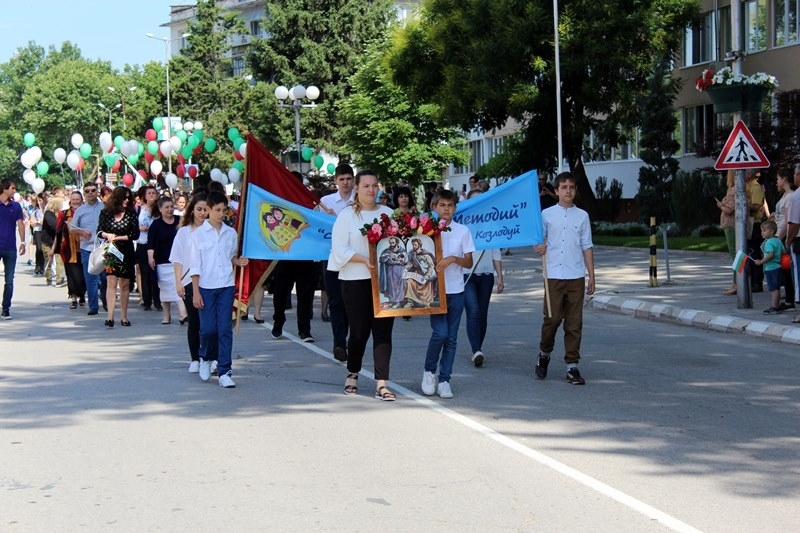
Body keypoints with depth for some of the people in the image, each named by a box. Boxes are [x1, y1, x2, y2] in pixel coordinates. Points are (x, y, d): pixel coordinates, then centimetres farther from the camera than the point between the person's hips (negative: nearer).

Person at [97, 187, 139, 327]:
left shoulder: (131, 214, 1)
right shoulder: (106, 213, 2)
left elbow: (135, 234, -5)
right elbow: (100, 231, 6)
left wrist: (118, 238, -11)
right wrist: (107, 235, -15)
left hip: (126, 252, 1)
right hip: (110, 252, -1)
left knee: (125, 284, 6)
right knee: (111, 282, -11)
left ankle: (123, 316, 14)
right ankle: (110, 316, -15)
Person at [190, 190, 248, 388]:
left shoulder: (231, 233, 7)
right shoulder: (199, 234, -1)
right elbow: (195, 265, -1)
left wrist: (238, 261, -5)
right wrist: (196, 292, -5)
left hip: (226, 286, 2)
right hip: (206, 287, -2)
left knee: (225, 329, -3)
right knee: (208, 328, -2)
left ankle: (224, 371, 0)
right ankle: (206, 358, 28)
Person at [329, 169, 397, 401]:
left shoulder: (388, 213, 11)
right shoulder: (347, 215, 1)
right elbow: (340, 248, -7)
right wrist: (365, 260, -18)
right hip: (355, 280, -2)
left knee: (383, 330, -4)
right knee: (359, 330, 5)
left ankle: (381, 384, -3)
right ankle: (352, 373, 29)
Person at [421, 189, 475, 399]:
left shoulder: (462, 231, 4)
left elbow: (469, 262, 3)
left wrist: (453, 259, -14)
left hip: (456, 290, 2)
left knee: (451, 337, 4)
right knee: (440, 333, -13)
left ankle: (444, 380, 12)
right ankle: (429, 371, 9)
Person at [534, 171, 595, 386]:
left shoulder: (582, 216, 8)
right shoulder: (546, 214, 4)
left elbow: (587, 247, 10)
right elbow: (538, 240, 10)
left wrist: (591, 275, 6)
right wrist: (538, 247, -14)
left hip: (576, 277, 1)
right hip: (553, 275, -1)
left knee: (574, 323, 2)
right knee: (552, 319, -1)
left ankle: (572, 366, 7)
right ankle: (544, 354, 24)